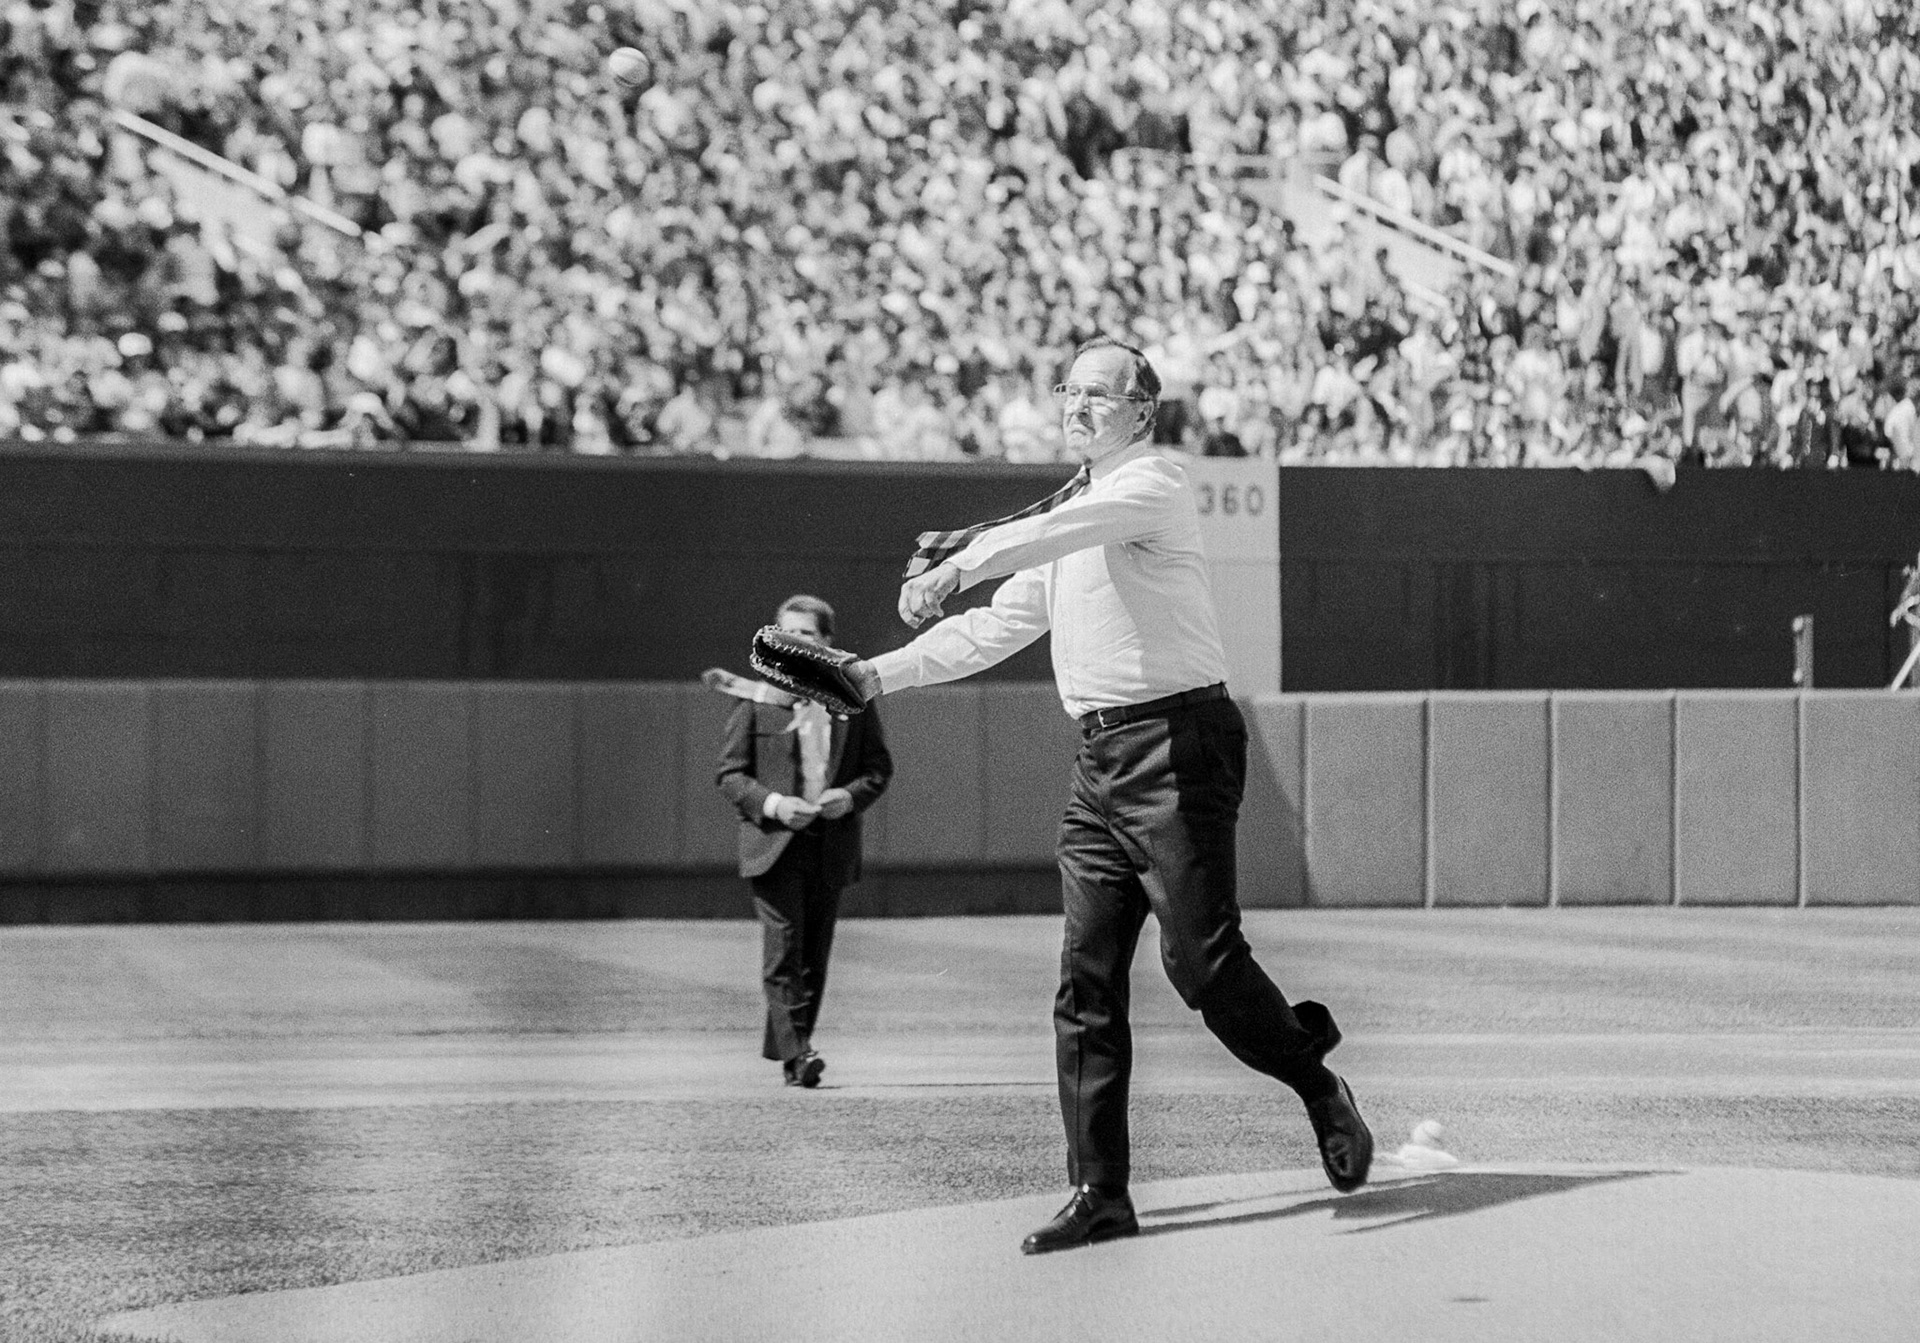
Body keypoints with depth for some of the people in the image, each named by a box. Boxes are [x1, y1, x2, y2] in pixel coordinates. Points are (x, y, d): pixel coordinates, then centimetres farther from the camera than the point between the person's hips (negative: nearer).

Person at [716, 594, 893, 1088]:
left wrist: (850, 796, -9)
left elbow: (879, 766, 12)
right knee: (784, 951, -11)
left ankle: (783, 1046, 17)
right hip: (773, 843, -3)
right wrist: (770, 804, -14)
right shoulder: (756, 699, 2)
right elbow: (730, 773, 3)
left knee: (815, 955, 7)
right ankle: (796, 1053, -14)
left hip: (832, 846, 3)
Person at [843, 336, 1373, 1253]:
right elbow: (996, 627, 25)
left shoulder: (1153, 485, -5)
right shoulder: (1066, 511, 21)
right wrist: (879, 674, 18)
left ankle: (1320, 1092, 15)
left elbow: (1066, 531, -25)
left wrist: (956, 566, -36)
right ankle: (1098, 1196, 3)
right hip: (1099, 757, 8)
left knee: (1202, 961, -9)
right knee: (1086, 980, 2)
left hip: (1176, 746, -8)